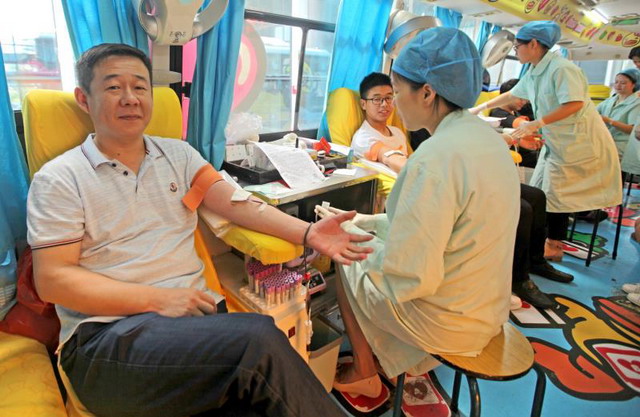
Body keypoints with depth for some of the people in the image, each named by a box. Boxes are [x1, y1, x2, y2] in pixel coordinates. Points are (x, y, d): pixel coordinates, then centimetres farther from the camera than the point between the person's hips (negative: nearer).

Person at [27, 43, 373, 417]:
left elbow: (235, 203, 1)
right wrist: (158, 299, -15)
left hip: (195, 312, 3)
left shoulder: (179, 154, 14)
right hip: (107, 336, -3)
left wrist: (306, 233, -16)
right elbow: (53, 279, -3)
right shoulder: (58, 179, 3)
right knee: (258, 340, -28)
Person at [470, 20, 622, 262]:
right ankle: (552, 240, 21)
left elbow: (574, 104, -27)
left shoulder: (561, 68, -19)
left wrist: (537, 123, -28)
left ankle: (554, 246, 13)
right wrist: (481, 108, 23)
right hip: (557, 141, 9)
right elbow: (511, 95, 21)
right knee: (542, 193, 10)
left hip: (578, 142, -9)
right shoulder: (534, 73, 8)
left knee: (555, 195, -3)